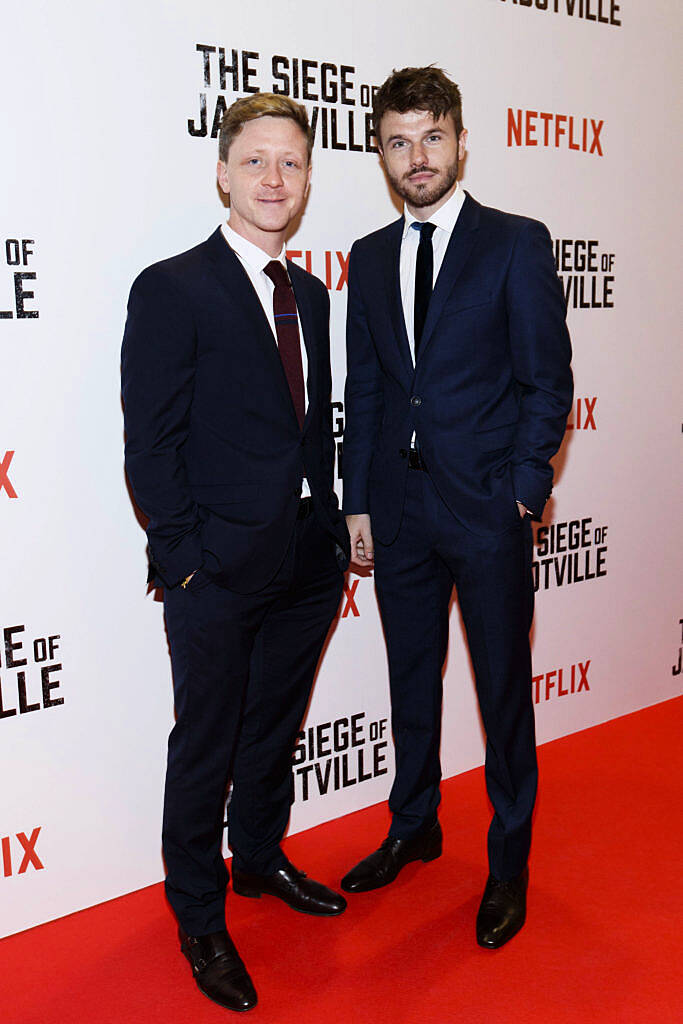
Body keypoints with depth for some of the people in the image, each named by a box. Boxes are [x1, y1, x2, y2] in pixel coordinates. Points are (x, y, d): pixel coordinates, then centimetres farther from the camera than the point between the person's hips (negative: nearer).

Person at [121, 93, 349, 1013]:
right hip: (219, 573, -6)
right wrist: (187, 557, -14)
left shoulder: (310, 295, 11)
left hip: (307, 564, 6)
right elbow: (151, 446, -12)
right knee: (206, 748, 8)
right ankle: (199, 920, 28)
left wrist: (332, 527, 8)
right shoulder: (172, 290, -10)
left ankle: (260, 859, 44)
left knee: (274, 728, 22)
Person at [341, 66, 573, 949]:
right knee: (411, 677, 16)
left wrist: (524, 490, -11)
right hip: (400, 507, 4)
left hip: (488, 509, -4)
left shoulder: (517, 244, -3)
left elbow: (548, 380, -5)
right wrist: (358, 502, 7)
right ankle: (413, 828, 36)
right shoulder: (370, 257, 10)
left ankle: (509, 860, 25)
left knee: (503, 687, 7)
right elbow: (364, 390, 10)